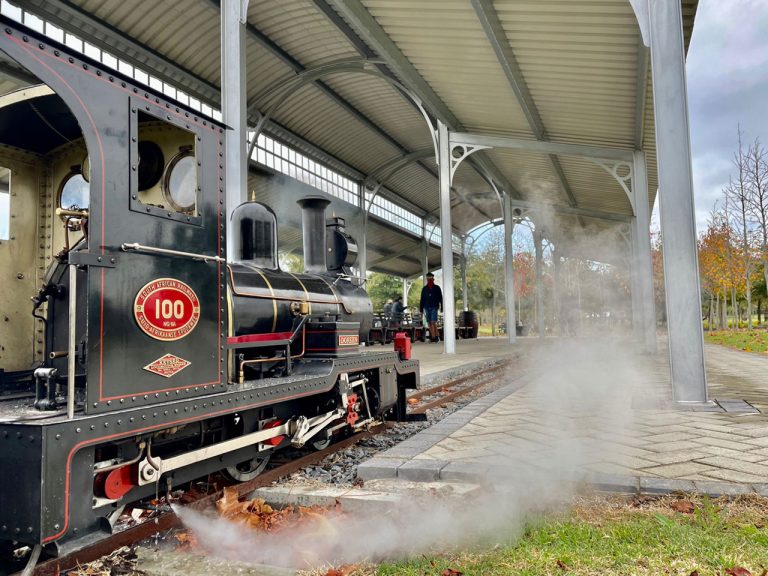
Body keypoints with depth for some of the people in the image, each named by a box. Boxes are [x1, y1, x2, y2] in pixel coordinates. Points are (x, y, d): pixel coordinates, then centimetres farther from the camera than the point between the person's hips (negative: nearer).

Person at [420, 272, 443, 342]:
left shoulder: (437, 288, 7)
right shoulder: (424, 289, 12)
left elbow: (441, 298, 7)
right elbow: (422, 299, 12)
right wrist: (421, 309, 7)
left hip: (434, 307, -3)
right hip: (427, 308, 3)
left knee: (433, 322, -14)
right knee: (430, 323, 2)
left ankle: (437, 336, -4)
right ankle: (433, 337, 6)